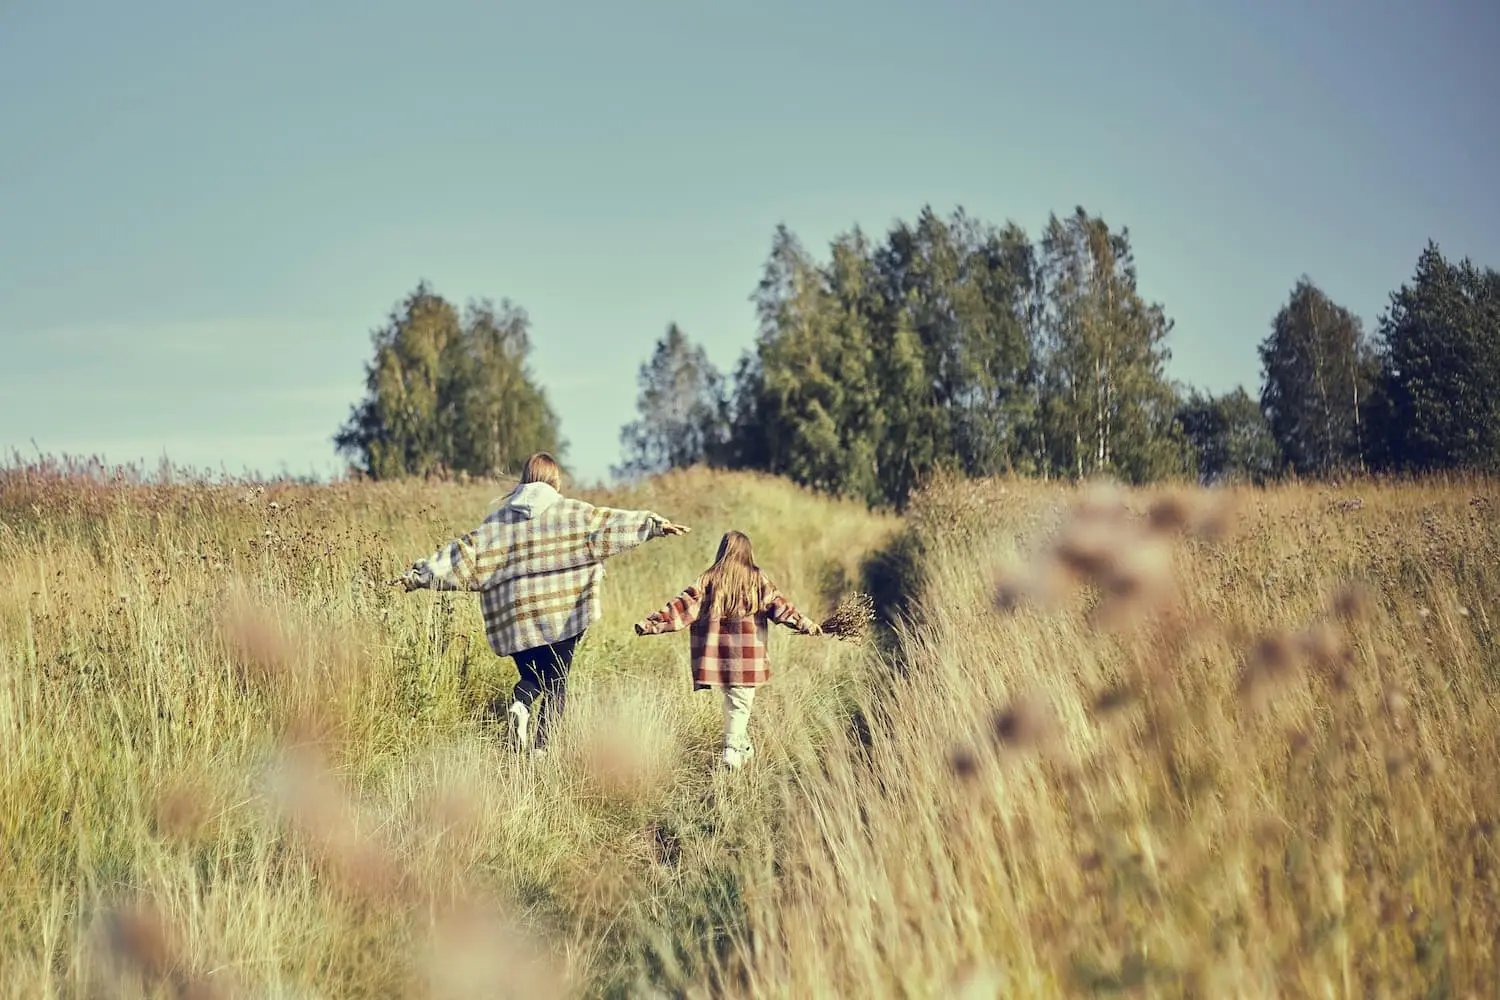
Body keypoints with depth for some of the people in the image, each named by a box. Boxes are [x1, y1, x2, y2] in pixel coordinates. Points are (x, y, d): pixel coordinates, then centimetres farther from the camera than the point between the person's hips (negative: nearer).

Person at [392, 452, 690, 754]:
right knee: (556, 683, 7)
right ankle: (540, 749, -4)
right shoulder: (571, 512, 2)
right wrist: (654, 524, -8)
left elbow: (463, 552, 5)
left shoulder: (498, 521, 8)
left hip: (515, 618, 2)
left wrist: (416, 576, 8)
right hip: (561, 615, -2)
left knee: (531, 676, 20)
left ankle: (519, 704, -12)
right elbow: (610, 523, -6)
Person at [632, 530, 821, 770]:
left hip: (717, 655, 2)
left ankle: (744, 746, 24)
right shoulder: (757, 580, -1)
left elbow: (684, 606, -3)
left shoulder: (708, 581, 1)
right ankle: (732, 751, -6)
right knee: (740, 703, 3)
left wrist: (652, 623, -2)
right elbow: (779, 606, -6)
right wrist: (805, 624, -4)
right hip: (747, 658, -2)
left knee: (732, 699, 17)